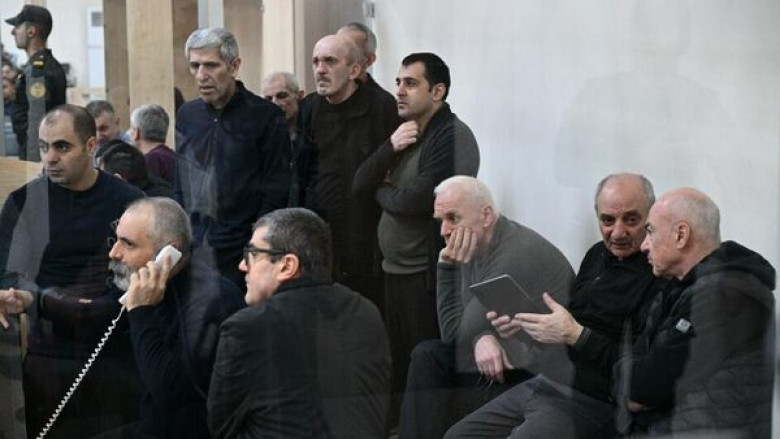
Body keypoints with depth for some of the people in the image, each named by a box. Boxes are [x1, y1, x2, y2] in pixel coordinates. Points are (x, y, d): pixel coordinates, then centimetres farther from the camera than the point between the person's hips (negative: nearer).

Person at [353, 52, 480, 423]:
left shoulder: (453, 136, -14)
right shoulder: (403, 133, 13)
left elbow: (418, 200, -23)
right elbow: (360, 186, 6)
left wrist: (381, 192, -3)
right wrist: (390, 148, -11)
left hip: (427, 274, -8)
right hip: (394, 270, 8)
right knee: (397, 369, 16)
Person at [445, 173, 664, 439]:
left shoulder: (657, 276, -17)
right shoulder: (598, 254, 12)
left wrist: (575, 335, -25)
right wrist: (522, 322, 4)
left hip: (589, 402, -9)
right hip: (546, 382, 9)